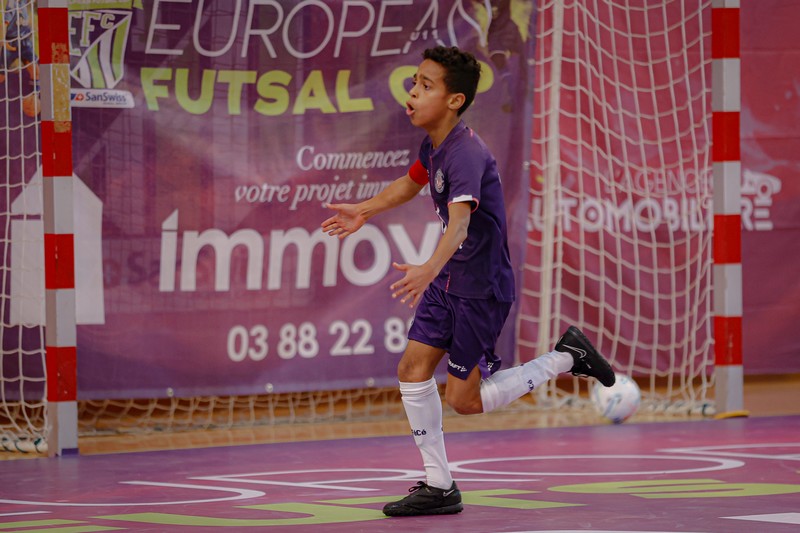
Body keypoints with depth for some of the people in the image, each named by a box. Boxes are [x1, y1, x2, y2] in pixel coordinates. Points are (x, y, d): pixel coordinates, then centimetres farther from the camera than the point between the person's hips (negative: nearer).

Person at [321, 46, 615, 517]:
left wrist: (430, 269, -59)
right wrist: (364, 210, 31)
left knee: (464, 400, -1)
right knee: (413, 370, 3)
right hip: (449, 280, 9)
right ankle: (439, 486, 12)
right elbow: (413, 182, 26)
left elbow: (460, 220, -43)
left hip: (482, 288, -9)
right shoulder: (434, 143, 2)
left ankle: (565, 358, 13)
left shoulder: (466, 154, -27)